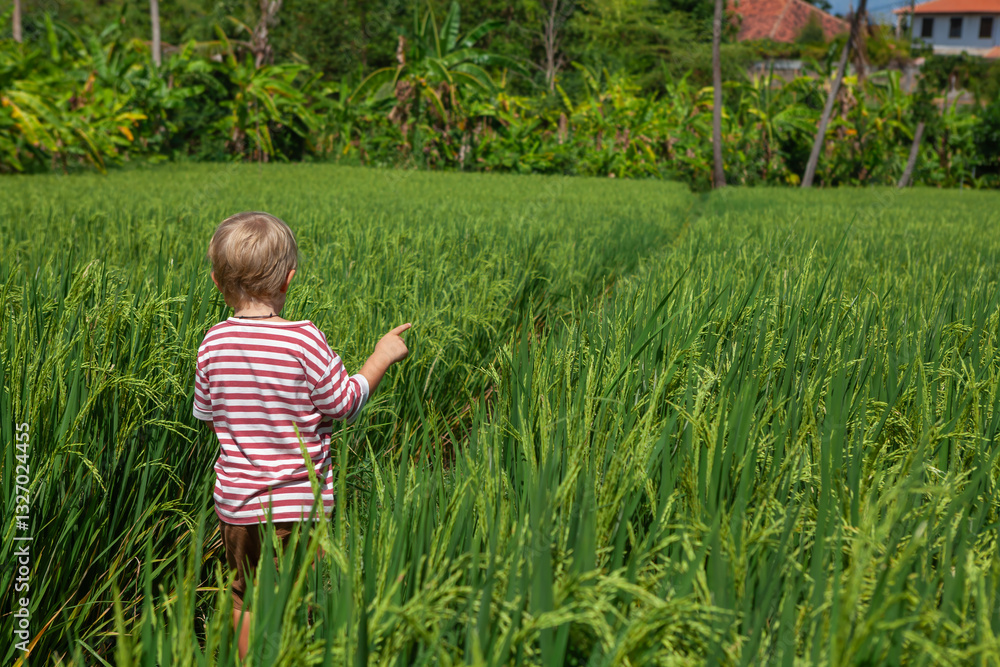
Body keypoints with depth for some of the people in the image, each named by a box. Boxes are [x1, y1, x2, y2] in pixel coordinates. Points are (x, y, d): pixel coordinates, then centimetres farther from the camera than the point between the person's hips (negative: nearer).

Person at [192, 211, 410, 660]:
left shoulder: (214, 342, -6)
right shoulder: (304, 340, -18)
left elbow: (205, 413, 5)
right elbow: (343, 403, -10)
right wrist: (382, 357, 0)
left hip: (237, 502, 3)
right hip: (300, 504, -3)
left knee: (246, 600, 20)